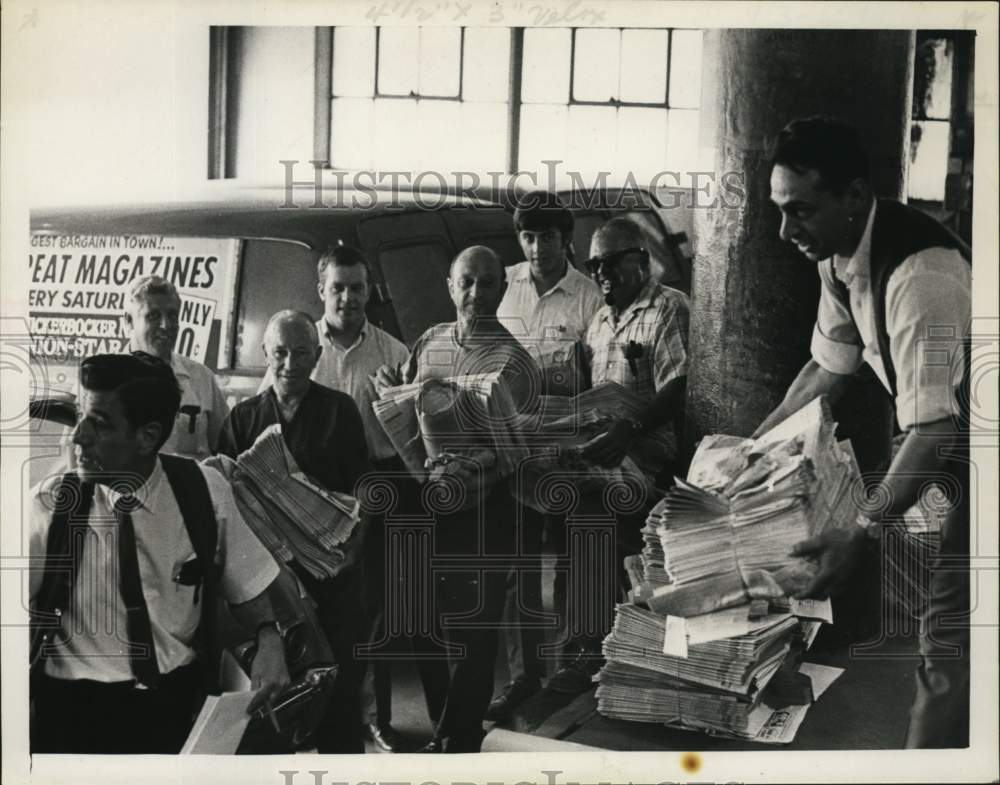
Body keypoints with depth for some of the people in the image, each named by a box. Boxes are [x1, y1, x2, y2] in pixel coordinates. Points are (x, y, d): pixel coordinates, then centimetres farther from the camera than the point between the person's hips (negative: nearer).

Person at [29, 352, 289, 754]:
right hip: (75, 705, -2)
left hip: (181, 698, 2)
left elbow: (245, 584, 7)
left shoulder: (205, 490, -2)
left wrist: (268, 638, -11)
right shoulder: (50, 504, -5)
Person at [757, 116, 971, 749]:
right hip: (957, 444, 8)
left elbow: (933, 428, -34)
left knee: (950, 631, -8)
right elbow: (830, 364, 9)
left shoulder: (921, 272, -33)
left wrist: (860, 536, -34)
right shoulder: (838, 254, -4)